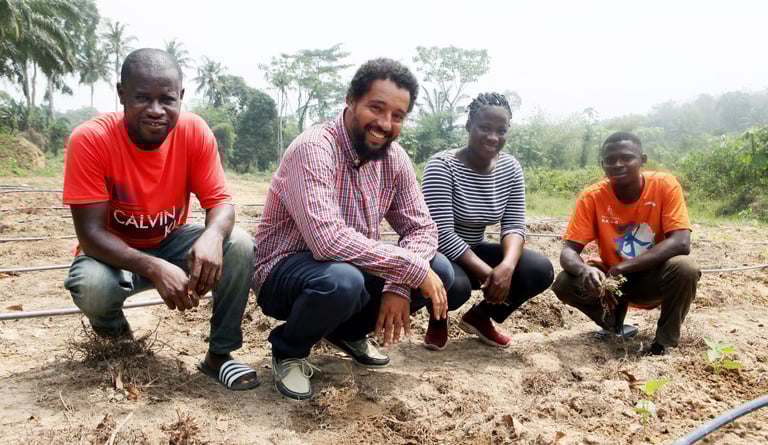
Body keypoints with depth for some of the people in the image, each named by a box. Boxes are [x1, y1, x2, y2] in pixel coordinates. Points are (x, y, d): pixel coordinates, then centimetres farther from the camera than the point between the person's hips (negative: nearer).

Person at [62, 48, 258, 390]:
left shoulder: (195, 131, -19)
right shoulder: (89, 140, -25)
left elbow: (220, 201, -16)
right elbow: (90, 233, -26)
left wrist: (213, 236, -42)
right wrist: (155, 268, -42)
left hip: (172, 243, 2)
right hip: (114, 253, -2)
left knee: (239, 245, -24)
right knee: (91, 286, -34)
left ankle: (220, 354, -7)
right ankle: (112, 326, 6)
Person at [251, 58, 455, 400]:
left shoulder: (394, 158, -3)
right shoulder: (314, 149, -26)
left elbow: (421, 227, -2)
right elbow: (328, 240, -37)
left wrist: (399, 286, -21)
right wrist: (413, 269, -31)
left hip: (353, 267, 7)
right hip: (284, 271, -7)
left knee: (439, 271, -8)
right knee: (342, 280, -38)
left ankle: (349, 331, 15)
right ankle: (288, 349, -3)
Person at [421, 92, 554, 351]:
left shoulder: (510, 168, -3)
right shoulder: (442, 166, -21)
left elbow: (514, 225, -9)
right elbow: (441, 234, -27)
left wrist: (507, 266, -30)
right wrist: (487, 273, -30)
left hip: (475, 252, 6)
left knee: (541, 270, -15)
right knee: (456, 286, -38)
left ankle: (480, 316, 10)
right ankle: (438, 318, 2)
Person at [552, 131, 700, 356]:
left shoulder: (665, 185, -18)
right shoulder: (592, 197, -15)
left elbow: (680, 243, -28)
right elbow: (568, 251, -18)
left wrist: (624, 267, -33)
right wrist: (583, 270, -42)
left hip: (654, 278, -1)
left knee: (685, 267, -33)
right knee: (564, 283, -24)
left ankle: (665, 342, -7)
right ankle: (615, 326, 7)